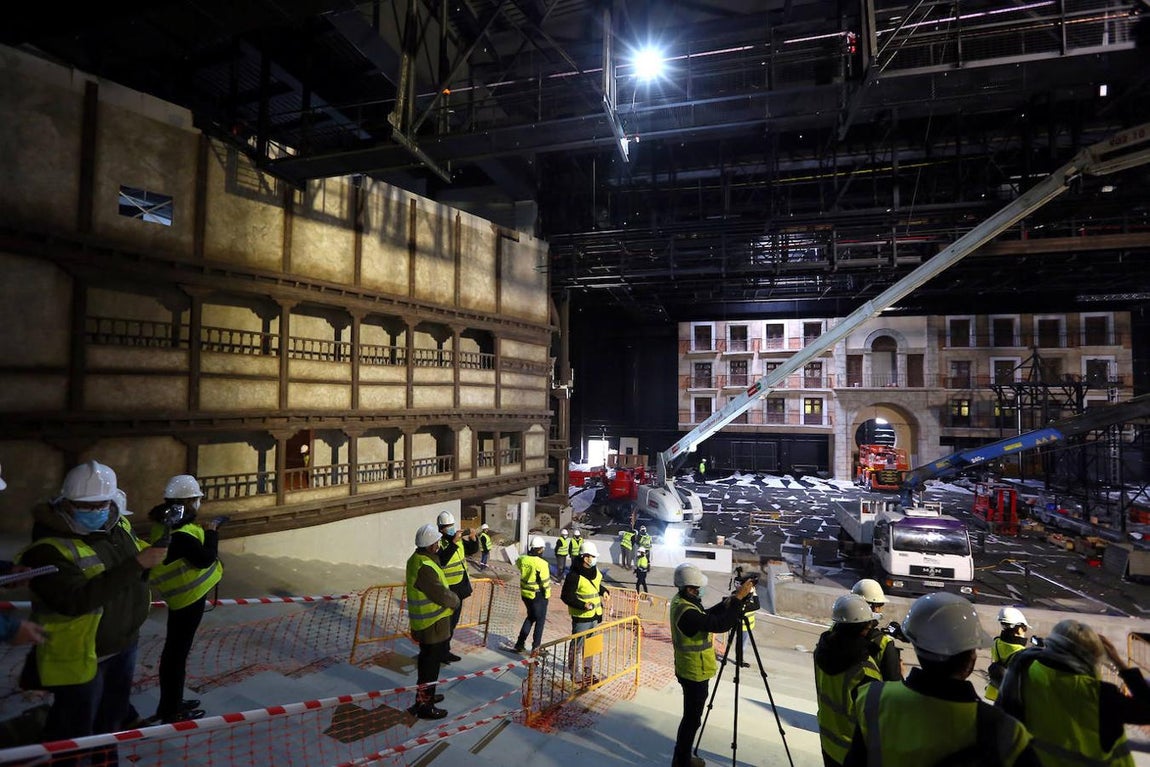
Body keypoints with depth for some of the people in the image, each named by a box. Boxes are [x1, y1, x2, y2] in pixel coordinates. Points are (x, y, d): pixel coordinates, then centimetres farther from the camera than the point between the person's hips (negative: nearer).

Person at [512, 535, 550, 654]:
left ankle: (520, 643, 26)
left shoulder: (522, 559, -7)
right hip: (538, 595, -6)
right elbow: (545, 581, -17)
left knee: (530, 617, 25)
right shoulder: (541, 563, -24)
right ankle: (536, 646, 19)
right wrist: (547, 594, -2)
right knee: (540, 620, 13)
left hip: (525, 593, 6)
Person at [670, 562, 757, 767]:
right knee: (692, 719, 7)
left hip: (688, 669, 10)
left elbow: (708, 615, 7)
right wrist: (738, 598, -29)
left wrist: (732, 599, -3)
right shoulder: (687, 612, -33)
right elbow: (720, 624, -35)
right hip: (695, 673, -10)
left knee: (691, 716, 22)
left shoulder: (680, 600, -1)